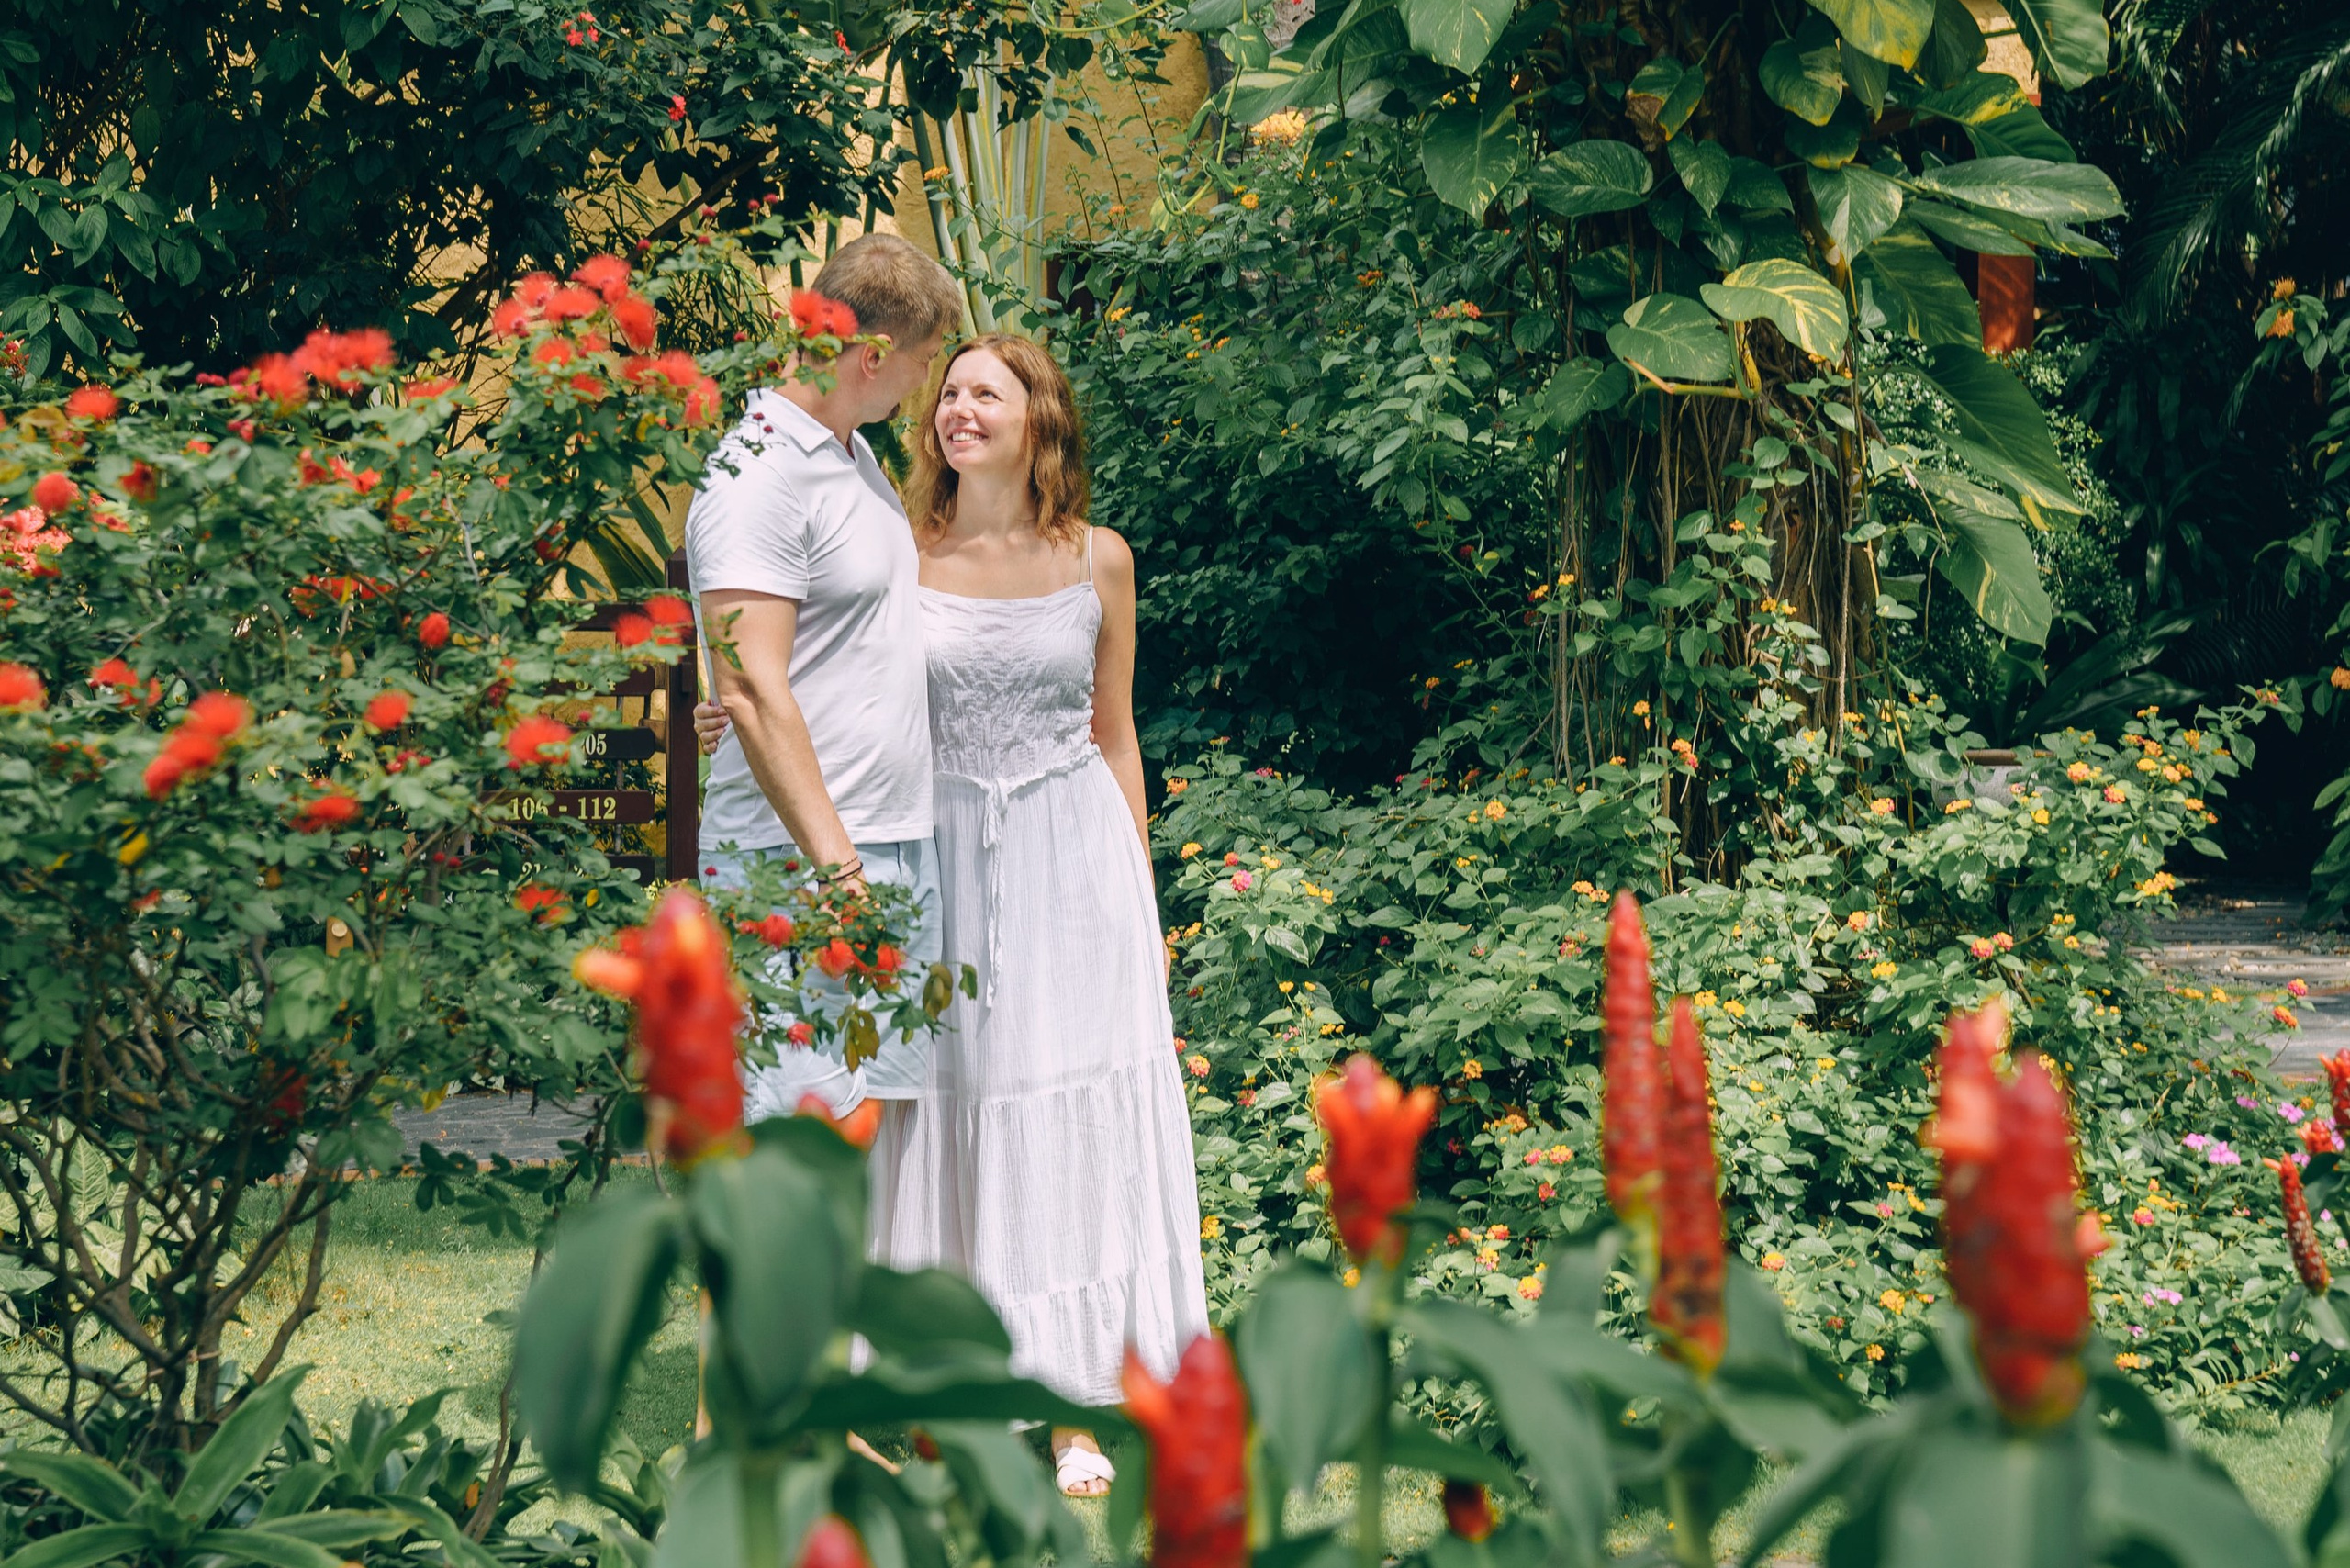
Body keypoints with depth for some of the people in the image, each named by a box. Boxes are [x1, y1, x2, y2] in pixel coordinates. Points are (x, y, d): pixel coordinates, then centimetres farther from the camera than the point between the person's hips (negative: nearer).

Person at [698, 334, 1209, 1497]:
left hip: (1075, 857, 0)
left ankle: (1078, 1410, 8)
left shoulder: (1097, 562, 3)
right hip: (945, 863, 0)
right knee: (954, 1111, 1)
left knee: (1076, 1118, 0)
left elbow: (1113, 736, 10)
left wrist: (1143, 900, 9)